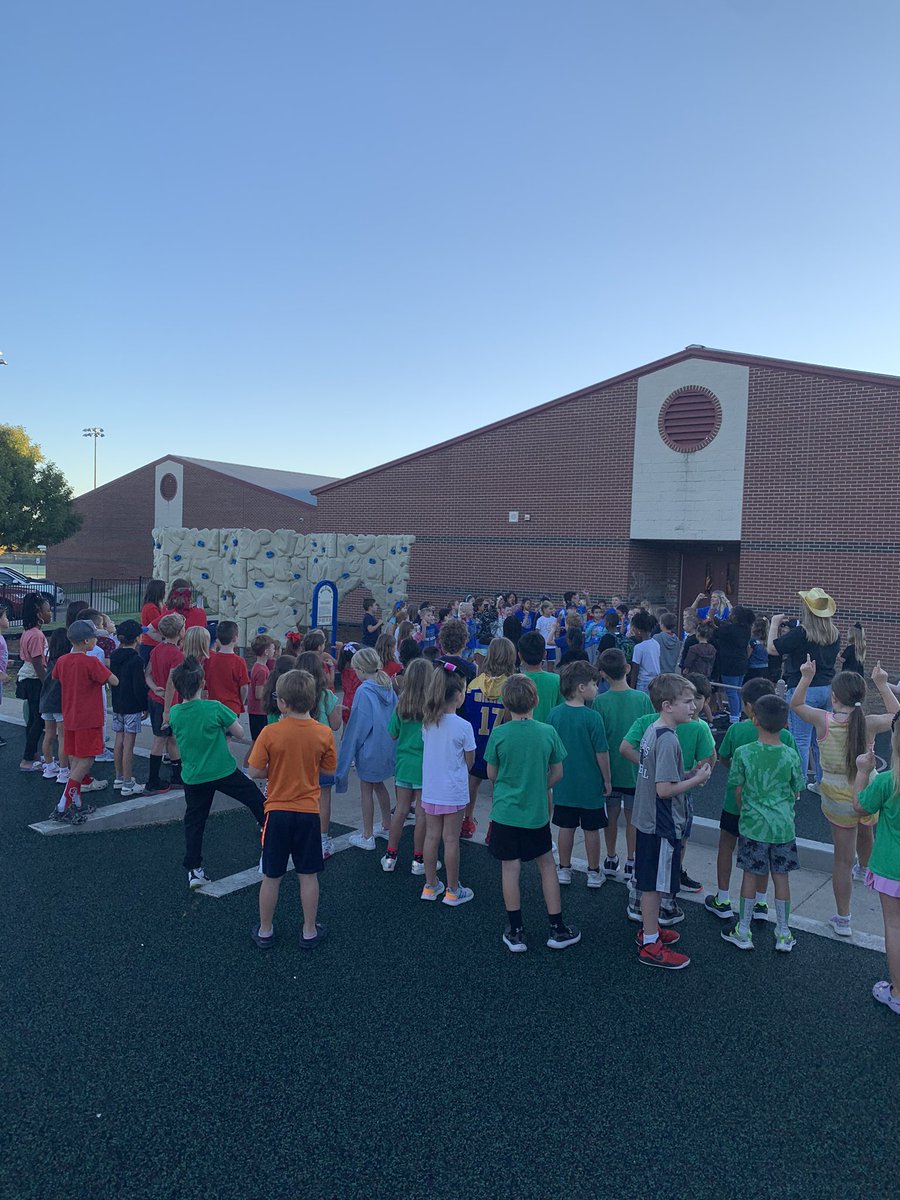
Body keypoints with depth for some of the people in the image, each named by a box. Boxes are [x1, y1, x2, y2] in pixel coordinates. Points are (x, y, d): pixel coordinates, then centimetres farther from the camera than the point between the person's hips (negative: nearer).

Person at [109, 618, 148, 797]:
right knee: (129, 744, -4)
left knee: (119, 741, 15)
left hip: (117, 705, 7)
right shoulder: (135, 659, -16)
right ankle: (128, 785, -1)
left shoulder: (114, 656, 7)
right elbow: (139, 686, -17)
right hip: (132, 707, -7)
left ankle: (119, 779, 25)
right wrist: (145, 706, -8)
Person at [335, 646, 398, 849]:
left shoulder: (363, 691, -20)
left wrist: (350, 748, -8)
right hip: (386, 747, 7)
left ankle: (367, 837, 18)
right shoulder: (388, 688, -1)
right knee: (379, 785, 25)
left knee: (366, 790, 8)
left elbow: (358, 725, -17)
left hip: (369, 747, -7)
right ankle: (386, 827, 36)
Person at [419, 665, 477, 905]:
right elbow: (469, 761, -8)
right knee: (451, 840, 6)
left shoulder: (427, 722, -2)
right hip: (453, 792, -5)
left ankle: (430, 885, 27)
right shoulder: (463, 726, -18)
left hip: (430, 790, 5)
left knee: (432, 836, 15)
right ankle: (452, 891, 18)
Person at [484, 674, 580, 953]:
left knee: (510, 869, 8)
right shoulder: (548, 732, -9)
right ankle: (557, 930, 23)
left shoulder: (499, 734, -12)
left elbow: (492, 774, 0)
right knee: (547, 865, 16)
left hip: (505, 812, -1)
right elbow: (557, 773, 1)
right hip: (537, 813, 1)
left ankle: (515, 933, 17)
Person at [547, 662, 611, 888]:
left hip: (564, 783, 4)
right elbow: (602, 753, -14)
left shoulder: (553, 714, -6)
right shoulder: (592, 717, -19)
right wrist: (607, 780, 0)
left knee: (566, 827, 15)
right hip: (591, 785, -4)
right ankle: (593, 873, 23)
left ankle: (564, 869, 26)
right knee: (591, 830, 10)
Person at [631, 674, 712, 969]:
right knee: (655, 883, 3)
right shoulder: (668, 739, -25)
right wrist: (697, 779, -15)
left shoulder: (652, 731, 5)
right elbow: (665, 789, -26)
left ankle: (649, 928, 37)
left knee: (650, 880, 22)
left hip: (647, 820, 9)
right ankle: (650, 945, 16)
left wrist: (690, 775, 6)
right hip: (662, 824, -9)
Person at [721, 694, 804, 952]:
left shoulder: (743, 753, -12)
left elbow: (738, 792, -4)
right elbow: (796, 793, 4)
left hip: (753, 824, -1)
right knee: (781, 877, 12)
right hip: (783, 826, 1)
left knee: (751, 876, 10)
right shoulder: (791, 756, -7)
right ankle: (783, 934, 25)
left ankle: (743, 932, 21)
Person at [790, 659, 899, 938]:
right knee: (865, 832, 34)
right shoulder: (869, 724, -13)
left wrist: (806, 678, 1)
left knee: (843, 858, 7)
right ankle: (863, 868, 66)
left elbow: (796, 704, 4)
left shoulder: (823, 721, -15)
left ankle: (843, 919, 14)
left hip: (837, 797, -2)